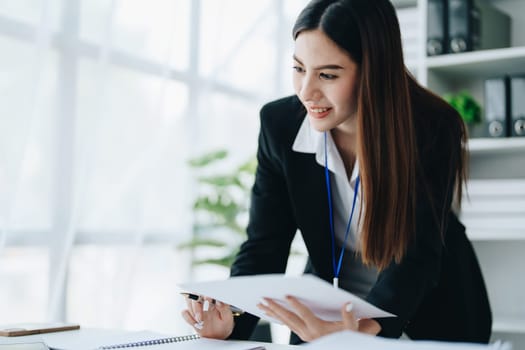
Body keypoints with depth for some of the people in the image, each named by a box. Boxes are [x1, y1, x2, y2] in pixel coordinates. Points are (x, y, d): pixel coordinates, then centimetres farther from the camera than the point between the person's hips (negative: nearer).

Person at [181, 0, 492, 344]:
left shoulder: (433, 130, -21)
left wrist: (364, 327, -44)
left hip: (434, 311, -2)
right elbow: (264, 244, -12)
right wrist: (231, 319, -30)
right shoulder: (280, 123, -14)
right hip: (329, 307, 2)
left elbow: (417, 255, -25)